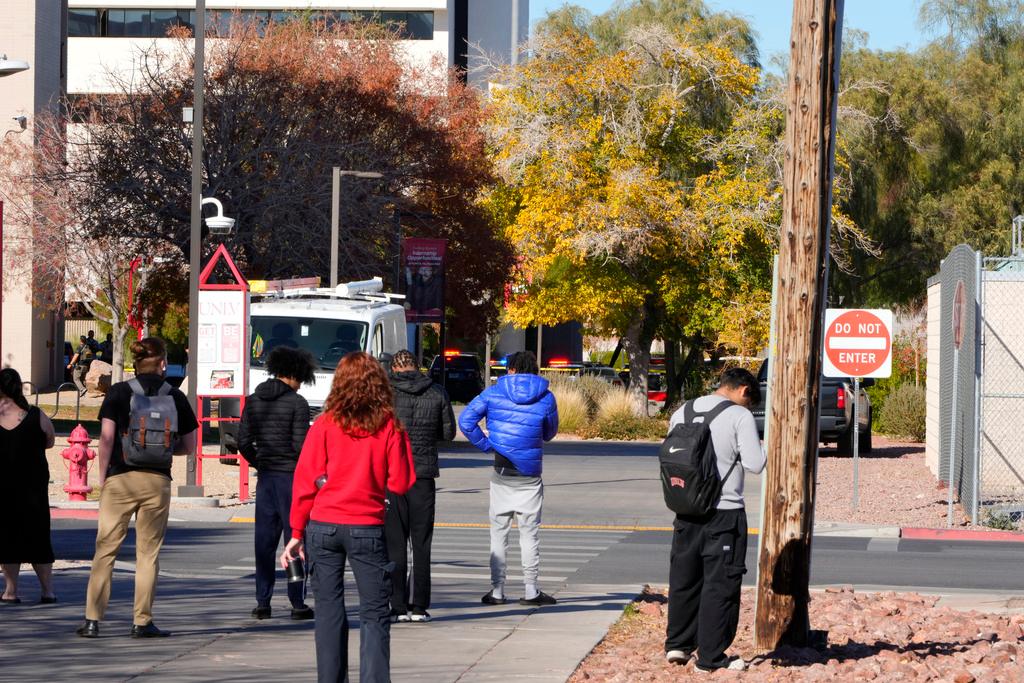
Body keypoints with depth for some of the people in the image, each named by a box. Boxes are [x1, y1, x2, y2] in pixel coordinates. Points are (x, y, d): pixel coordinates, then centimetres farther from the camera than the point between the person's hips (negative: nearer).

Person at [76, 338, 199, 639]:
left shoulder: (119, 392, -1)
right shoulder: (175, 397, 3)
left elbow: (106, 438, -7)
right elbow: (189, 446, 7)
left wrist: (102, 476, 2)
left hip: (120, 479, -1)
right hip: (158, 481, 1)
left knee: (105, 549, 3)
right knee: (148, 552, 7)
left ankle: (92, 620, 0)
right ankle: (142, 622, 5)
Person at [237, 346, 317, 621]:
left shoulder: (254, 401, 6)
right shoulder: (296, 403, -11)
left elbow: (243, 442, 5)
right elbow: (300, 444, -14)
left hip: (265, 477, 5)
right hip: (292, 476, -5)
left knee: (264, 539, 8)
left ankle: (262, 602, 7)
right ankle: (297, 603, 1)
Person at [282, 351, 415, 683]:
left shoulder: (324, 426, -3)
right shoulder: (390, 426, -4)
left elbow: (305, 481, -3)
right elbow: (401, 483, -4)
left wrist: (297, 533, 3)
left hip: (323, 527, 1)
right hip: (367, 527, -1)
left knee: (329, 609, 9)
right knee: (374, 613, 3)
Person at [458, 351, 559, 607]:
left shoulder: (494, 393, -2)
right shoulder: (546, 398, -1)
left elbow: (466, 420, -8)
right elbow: (550, 433, 12)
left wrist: (485, 444, -2)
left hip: (501, 473, 0)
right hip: (530, 475, 0)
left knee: (498, 532, 7)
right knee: (529, 533, 6)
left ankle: (497, 590, 5)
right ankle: (531, 591, 5)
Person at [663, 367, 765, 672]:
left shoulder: (682, 412, 9)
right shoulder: (740, 416, -9)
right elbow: (755, 464, -11)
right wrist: (755, 444, 6)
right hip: (725, 510, -5)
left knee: (684, 577, 18)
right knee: (720, 583, 1)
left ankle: (677, 644, 25)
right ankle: (711, 656, 3)